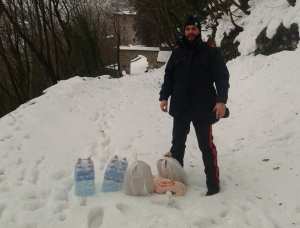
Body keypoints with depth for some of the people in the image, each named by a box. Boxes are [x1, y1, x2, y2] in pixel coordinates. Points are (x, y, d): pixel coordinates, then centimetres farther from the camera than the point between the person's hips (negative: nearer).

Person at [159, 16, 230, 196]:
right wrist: (164, 97, 0)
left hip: (203, 108, -4)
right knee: (177, 144, 15)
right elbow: (169, 76, 11)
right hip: (180, 107, 4)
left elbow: (222, 77, -9)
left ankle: (213, 182, 13)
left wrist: (221, 100, -21)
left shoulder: (211, 52, -5)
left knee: (206, 146, 3)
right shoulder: (177, 52, 8)